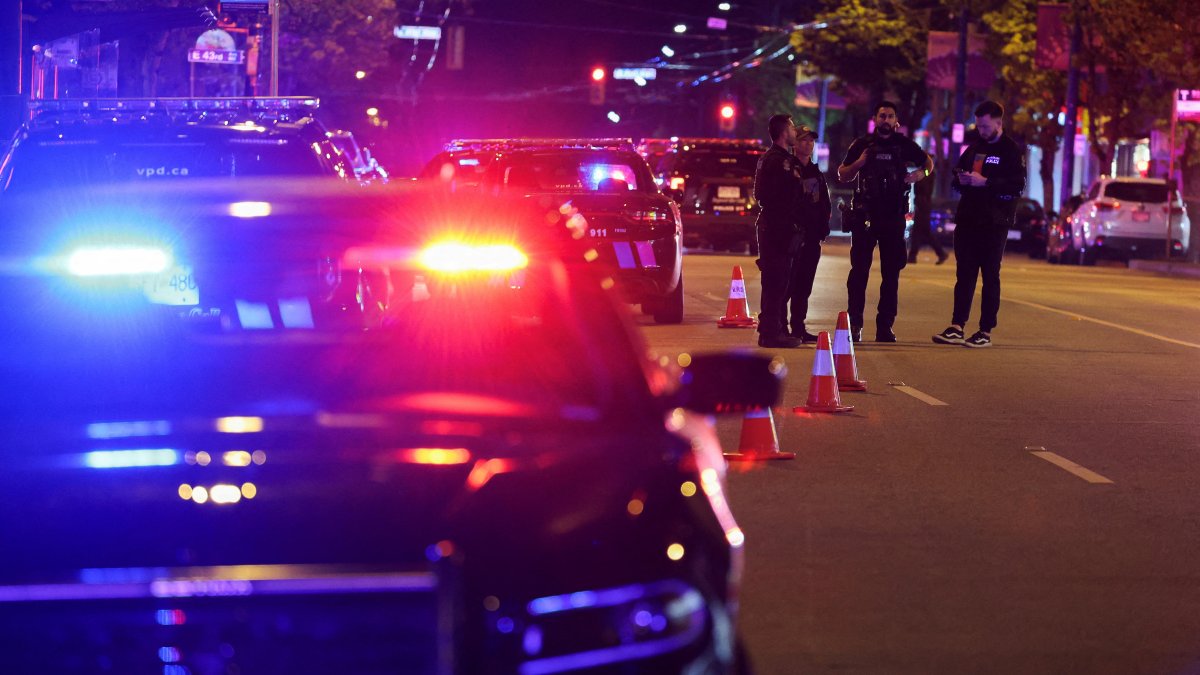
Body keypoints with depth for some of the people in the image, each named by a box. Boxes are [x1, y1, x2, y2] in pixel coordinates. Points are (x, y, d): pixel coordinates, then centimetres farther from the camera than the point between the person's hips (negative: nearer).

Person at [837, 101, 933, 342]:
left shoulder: (904, 144, 7)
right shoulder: (862, 144, 5)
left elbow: (928, 162, 20)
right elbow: (843, 176, 8)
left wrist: (920, 173, -2)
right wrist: (859, 162, -11)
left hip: (893, 216, 2)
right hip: (865, 214, -2)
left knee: (891, 272, 3)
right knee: (859, 269, -4)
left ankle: (885, 326, 8)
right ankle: (854, 324, -3)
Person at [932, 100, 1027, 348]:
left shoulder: (1011, 150, -4)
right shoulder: (974, 148, 16)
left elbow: (1017, 186, -14)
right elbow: (957, 175, 25)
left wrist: (985, 182, -20)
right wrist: (961, 179, 2)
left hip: (994, 223, -6)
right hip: (967, 220, 6)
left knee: (990, 277, -1)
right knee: (964, 275, 5)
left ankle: (986, 332, 2)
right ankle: (956, 328, 5)